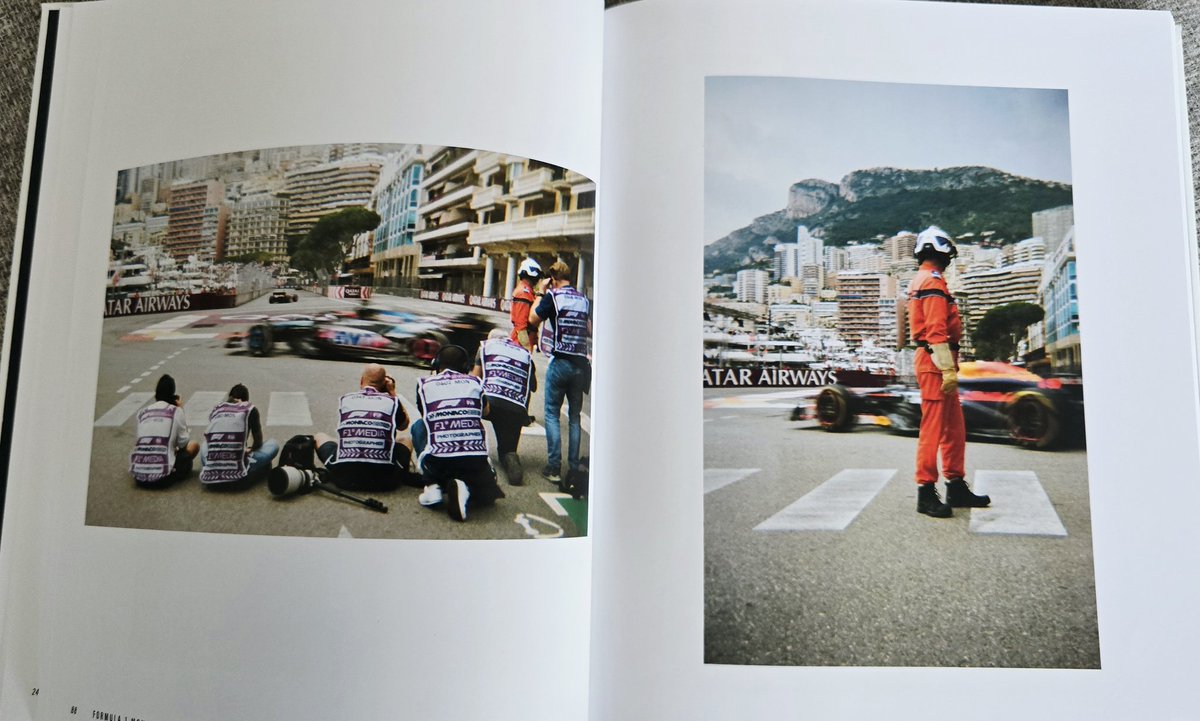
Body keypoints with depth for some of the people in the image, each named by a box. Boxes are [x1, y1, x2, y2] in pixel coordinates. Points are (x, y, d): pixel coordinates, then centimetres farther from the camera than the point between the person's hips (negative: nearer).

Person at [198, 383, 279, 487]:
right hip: (237, 476, -4)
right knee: (273, 443, 16)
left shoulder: (216, 409, 13)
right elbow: (258, 442, 10)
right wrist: (249, 451, 33)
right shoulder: (249, 409, 4)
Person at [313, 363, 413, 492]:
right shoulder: (391, 401, 7)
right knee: (405, 439, 31)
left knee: (320, 436, 27)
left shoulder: (344, 399, 10)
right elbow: (404, 425, 28)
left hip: (344, 477, 0)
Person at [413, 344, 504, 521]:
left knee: (419, 426, 29)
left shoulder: (425, 383, 9)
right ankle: (465, 488, -6)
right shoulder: (475, 382, 12)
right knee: (487, 495, 31)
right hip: (476, 460, 0)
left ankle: (433, 486, 14)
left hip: (437, 462, 0)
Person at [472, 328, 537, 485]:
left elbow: (474, 379, 17)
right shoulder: (525, 353, 24)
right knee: (507, 449, 18)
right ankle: (511, 460, -16)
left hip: (490, 401, -2)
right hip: (517, 409, 2)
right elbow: (534, 387, 28)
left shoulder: (486, 345, 19)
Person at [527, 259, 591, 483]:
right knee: (575, 416, 11)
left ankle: (554, 468, -2)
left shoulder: (553, 296, -3)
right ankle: (573, 468, 11)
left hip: (560, 362, -4)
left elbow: (533, 319, 6)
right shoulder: (584, 299, 11)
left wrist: (540, 294, 14)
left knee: (552, 414, 3)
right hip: (581, 363, 4)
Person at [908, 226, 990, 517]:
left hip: (934, 363, 11)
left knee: (954, 428, 14)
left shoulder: (920, 282, 21)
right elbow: (937, 331, -21)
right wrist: (948, 369, -23)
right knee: (933, 428, -7)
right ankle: (926, 493, -2)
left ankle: (956, 487, 22)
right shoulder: (933, 283, -12)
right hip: (935, 362, -11)